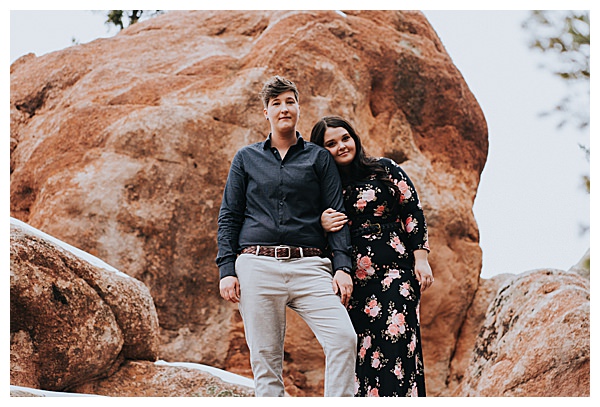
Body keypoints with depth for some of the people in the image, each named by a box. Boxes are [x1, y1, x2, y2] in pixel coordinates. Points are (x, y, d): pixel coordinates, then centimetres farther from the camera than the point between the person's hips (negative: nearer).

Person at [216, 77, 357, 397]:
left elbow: (336, 215, 10)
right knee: (264, 357, -2)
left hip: (309, 266, 0)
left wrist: (342, 266, -4)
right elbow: (229, 216, 14)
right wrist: (226, 269, 1)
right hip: (257, 265, 1)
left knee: (344, 338, -20)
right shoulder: (246, 158, 17)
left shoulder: (318, 158, 16)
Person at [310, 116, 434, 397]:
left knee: (395, 341, -10)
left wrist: (421, 259, -2)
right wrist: (322, 225, -8)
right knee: (358, 349, -2)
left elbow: (413, 213, 4)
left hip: (394, 271, -2)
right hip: (351, 279, 3)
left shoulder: (386, 170, 5)